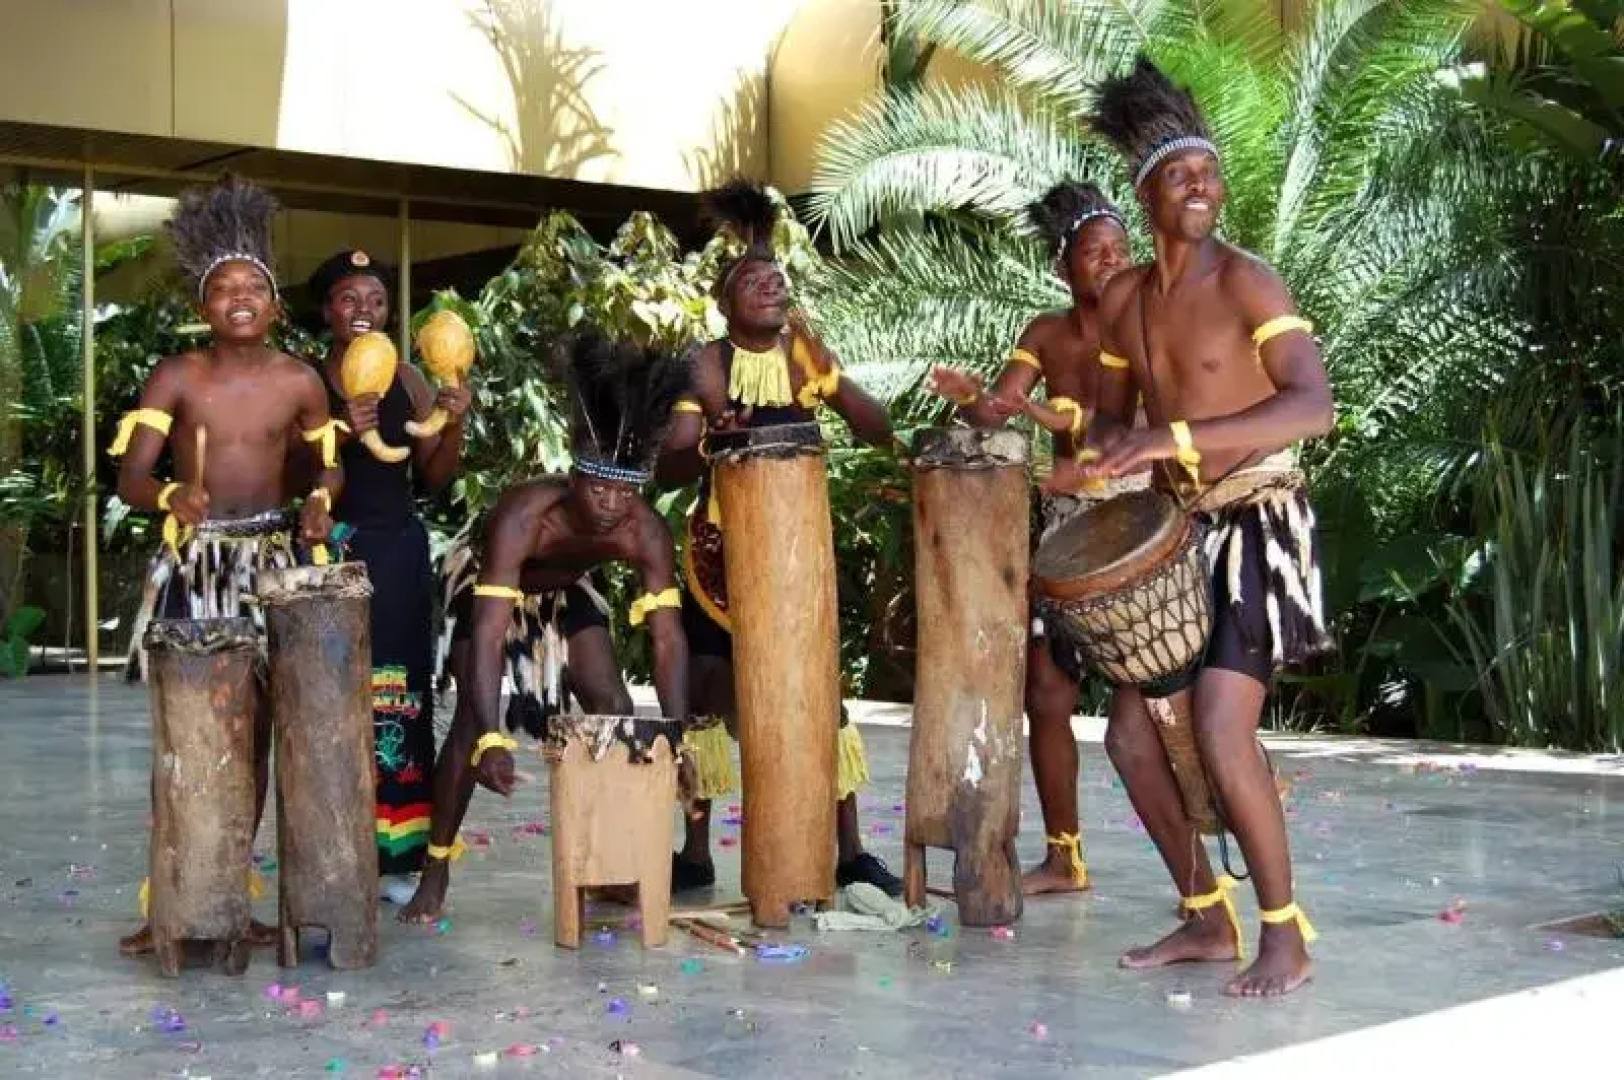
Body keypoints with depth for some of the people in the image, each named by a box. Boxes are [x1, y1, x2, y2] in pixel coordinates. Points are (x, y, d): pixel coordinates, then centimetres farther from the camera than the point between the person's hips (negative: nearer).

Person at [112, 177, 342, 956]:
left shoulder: (299, 381, 2)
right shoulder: (175, 378, -4)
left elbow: (329, 463, 15)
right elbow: (129, 478, -10)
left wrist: (321, 500, -7)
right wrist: (170, 496, -32)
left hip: (271, 563, 2)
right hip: (193, 564, -2)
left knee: (255, 730, 5)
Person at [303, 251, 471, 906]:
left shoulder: (408, 380, 9)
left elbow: (434, 479, 9)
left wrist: (453, 426, -7)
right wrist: (340, 433, -21)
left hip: (399, 552, 3)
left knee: (401, 699, 4)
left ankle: (394, 856, 10)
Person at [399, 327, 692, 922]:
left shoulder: (647, 532, -33)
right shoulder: (523, 515, -44)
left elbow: (668, 639, -33)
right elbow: (488, 634, -50)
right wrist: (492, 739, -61)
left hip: (564, 590, 4)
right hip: (487, 587, -4)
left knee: (615, 711, -6)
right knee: (473, 718, -16)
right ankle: (435, 870, -5)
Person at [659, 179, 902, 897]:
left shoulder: (808, 354, 0)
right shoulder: (704, 367, -7)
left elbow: (877, 431, 0)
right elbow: (670, 470, -12)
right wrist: (712, 442, -31)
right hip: (720, 546, -1)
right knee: (706, 685, 4)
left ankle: (849, 852, 8)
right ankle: (695, 852, 16)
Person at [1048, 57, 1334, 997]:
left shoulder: (1245, 281, -13)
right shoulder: (1123, 301, 7)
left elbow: (1314, 405, -27)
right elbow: (1115, 417, 21)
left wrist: (1174, 440, -34)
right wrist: (1088, 466, -3)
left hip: (1258, 525, -7)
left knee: (1221, 728, -19)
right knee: (1131, 734, 4)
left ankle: (1287, 937, -4)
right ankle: (1208, 918, 19)